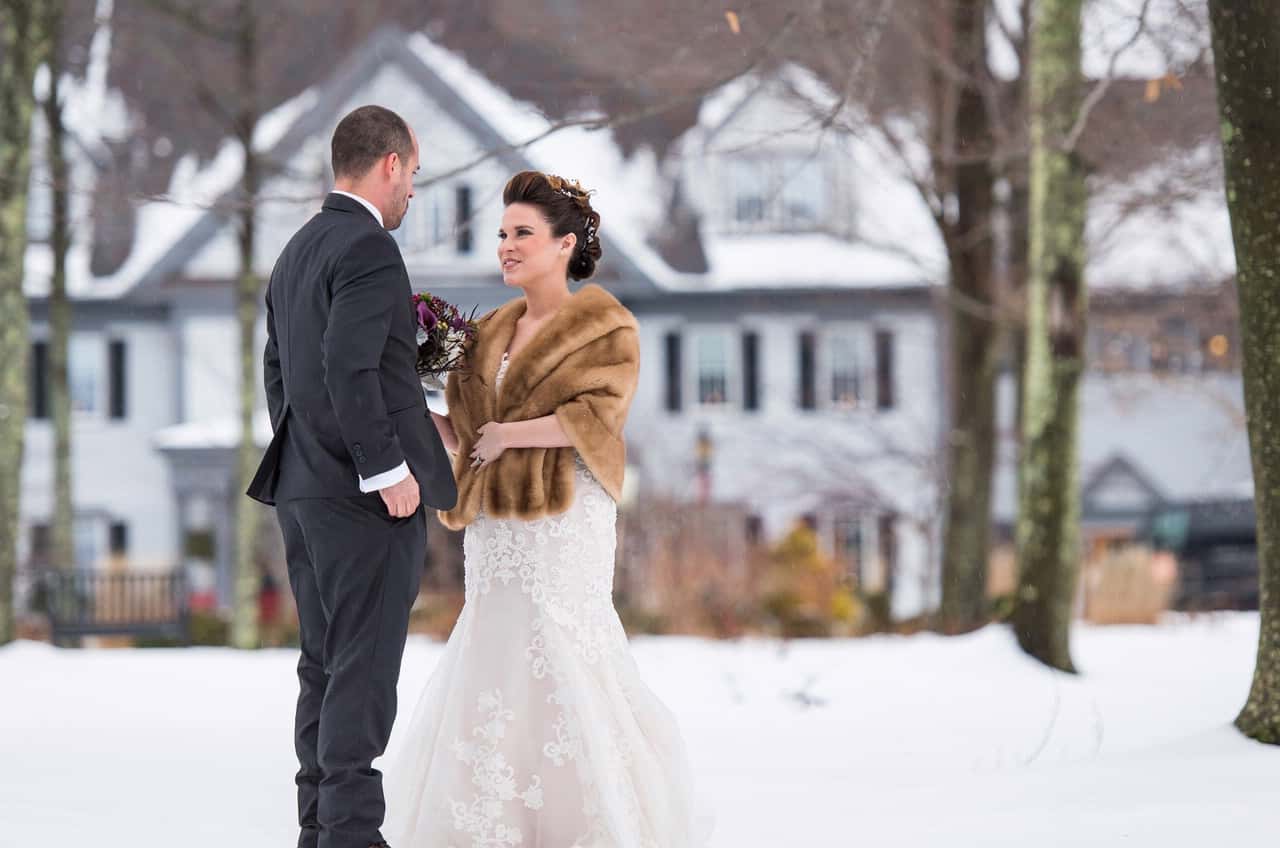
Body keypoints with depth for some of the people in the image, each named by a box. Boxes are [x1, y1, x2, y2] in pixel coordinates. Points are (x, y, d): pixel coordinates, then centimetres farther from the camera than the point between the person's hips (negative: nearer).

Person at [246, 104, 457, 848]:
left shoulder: (298, 251, 16)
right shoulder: (369, 249, -13)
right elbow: (348, 367, -22)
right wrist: (387, 470, -19)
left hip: (304, 490, 9)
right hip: (366, 495, -9)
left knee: (325, 665, 11)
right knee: (364, 667, -7)